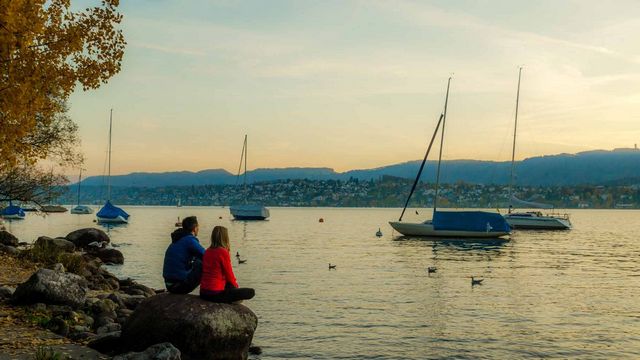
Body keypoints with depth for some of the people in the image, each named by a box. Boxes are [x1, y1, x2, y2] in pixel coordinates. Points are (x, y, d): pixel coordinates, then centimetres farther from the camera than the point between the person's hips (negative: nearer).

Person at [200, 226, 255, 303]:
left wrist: (234, 284, 21)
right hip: (215, 294, -8)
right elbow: (229, 275, -6)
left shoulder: (207, 251, 8)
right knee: (251, 292, -2)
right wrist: (236, 285, 15)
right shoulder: (223, 252, -13)